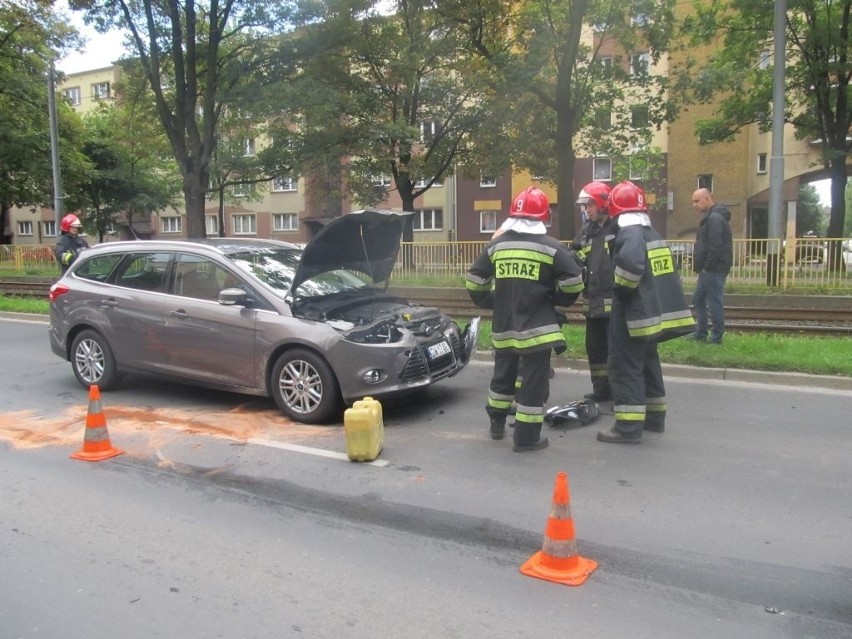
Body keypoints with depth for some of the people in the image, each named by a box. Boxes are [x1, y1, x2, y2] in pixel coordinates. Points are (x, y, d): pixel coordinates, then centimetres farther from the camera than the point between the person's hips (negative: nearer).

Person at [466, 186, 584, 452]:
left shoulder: (496, 244, 5)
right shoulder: (551, 247, -7)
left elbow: (474, 281, 8)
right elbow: (573, 282, -9)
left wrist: (491, 303, 22)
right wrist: (557, 300, 9)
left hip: (504, 326, 5)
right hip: (537, 327, -5)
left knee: (503, 375, 22)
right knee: (533, 382, 3)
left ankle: (497, 424, 37)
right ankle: (526, 438, 7)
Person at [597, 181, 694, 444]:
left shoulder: (629, 234, -16)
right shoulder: (653, 234, 15)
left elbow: (630, 263, -35)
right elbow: (666, 273, 21)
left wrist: (621, 288, -19)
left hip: (633, 314, -10)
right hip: (653, 311, 10)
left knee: (625, 367, -5)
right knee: (647, 363, 20)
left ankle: (628, 427, -4)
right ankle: (654, 417, 30)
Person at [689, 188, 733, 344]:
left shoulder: (714, 218, -16)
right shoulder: (711, 217, 18)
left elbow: (715, 246, -24)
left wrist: (707, 267, -19)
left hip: (713, 269, -11)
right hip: (709, 269, 11)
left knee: (714, 302, -4)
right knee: (698, 299, 15)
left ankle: (716, 336, 3)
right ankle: (701, 333, 21)